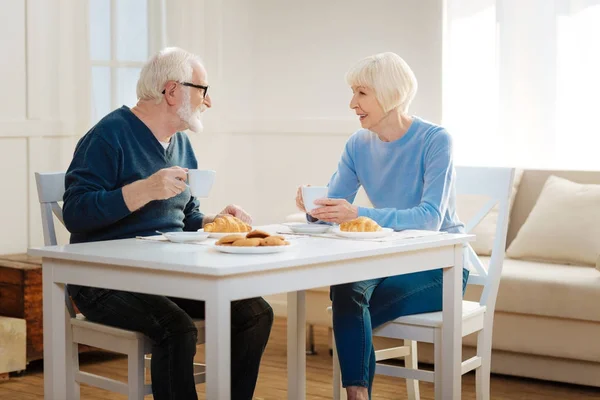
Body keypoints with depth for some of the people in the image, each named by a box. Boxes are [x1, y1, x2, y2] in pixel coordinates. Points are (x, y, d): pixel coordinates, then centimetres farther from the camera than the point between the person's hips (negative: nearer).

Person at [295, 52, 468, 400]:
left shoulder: (435, 140, -15)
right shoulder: (359, 145, 3)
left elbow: (430, 218, -26)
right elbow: (333, 208, 0)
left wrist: (359, 214, -38)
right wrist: (315, 208, -25)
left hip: (440, 266, -5)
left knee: (352, 308, -28)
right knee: (344, 289, -29)